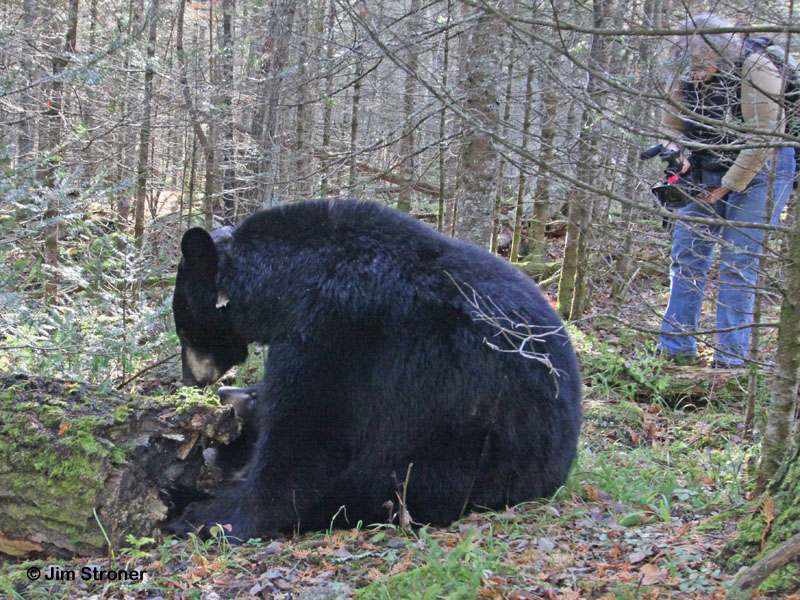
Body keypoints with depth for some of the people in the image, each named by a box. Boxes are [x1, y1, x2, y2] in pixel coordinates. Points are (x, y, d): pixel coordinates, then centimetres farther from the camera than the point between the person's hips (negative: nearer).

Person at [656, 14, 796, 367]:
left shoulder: (756, 71, -22)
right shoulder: (686, 77, -4)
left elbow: (762, 138, -23)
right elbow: (670, 124, 7)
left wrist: (728, 186, -19)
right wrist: (678, 153, -15)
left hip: (760, 172, -6)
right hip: (706, 175, 6)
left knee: (738, 264, -10)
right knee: (687, 256, 1)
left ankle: (730, 358, -6)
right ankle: (676, 350, 6)